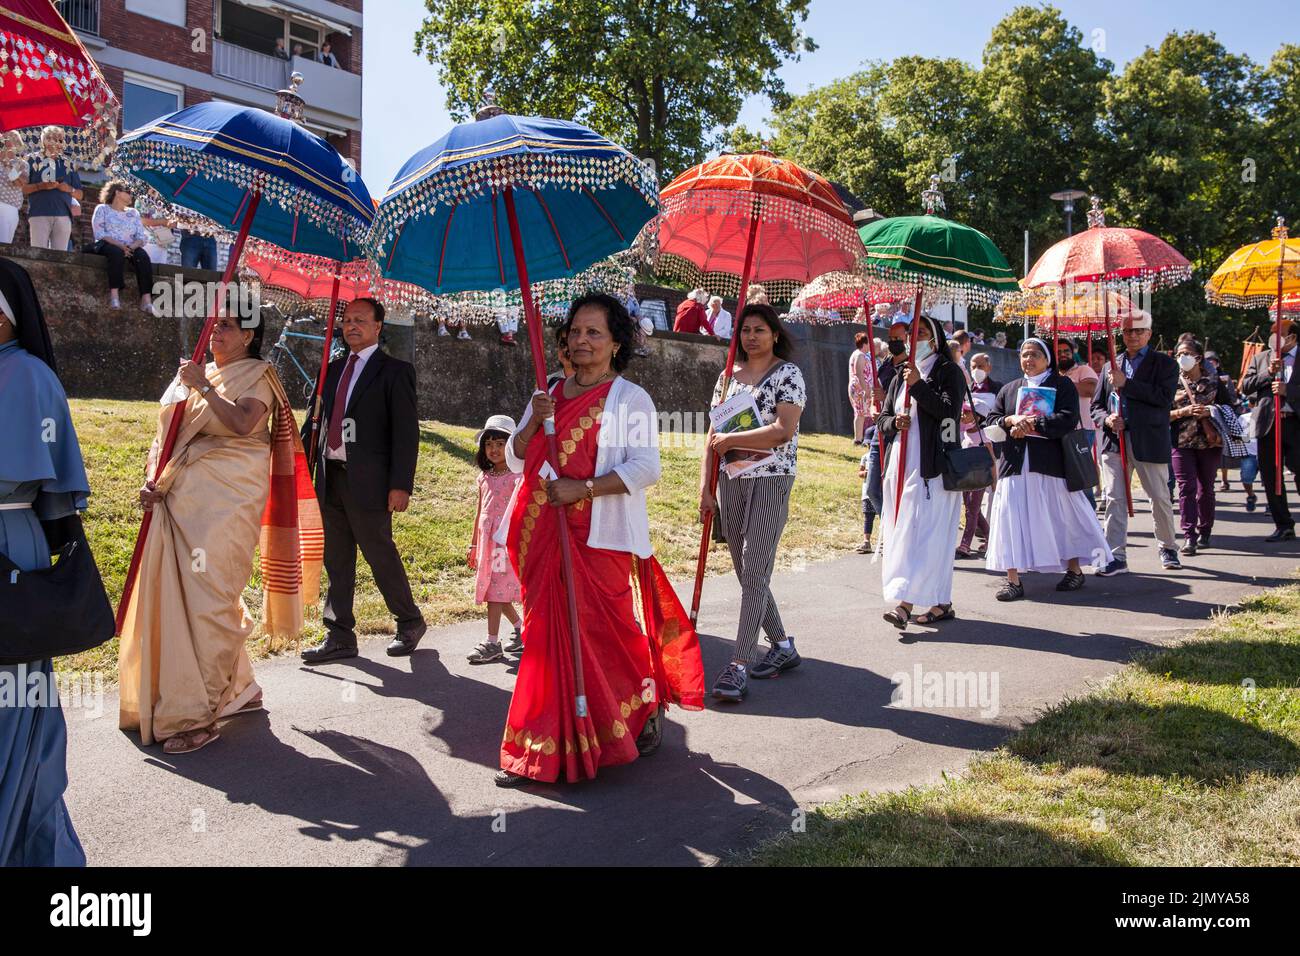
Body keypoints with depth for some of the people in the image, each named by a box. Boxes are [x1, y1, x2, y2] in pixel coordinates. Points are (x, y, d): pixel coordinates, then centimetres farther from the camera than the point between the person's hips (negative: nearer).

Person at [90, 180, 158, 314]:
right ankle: (114, 295, -43)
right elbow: (100, 233, -3)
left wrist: (132, 246, -12)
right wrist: (119, 245, -19)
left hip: (130, 247, 3)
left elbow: (142, 237, 11)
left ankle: (146, 299, -44)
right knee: (117, 253, -39)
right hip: (107, 245, -3)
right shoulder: (103, 209, 12)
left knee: (143, 256, -31)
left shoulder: (133, 213, 23)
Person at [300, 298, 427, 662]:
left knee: (380, 555, 3)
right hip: (331, 478, 6)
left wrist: (401, 485, -16)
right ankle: (340, 637, 17)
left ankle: (410, 622, 22)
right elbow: (321, 421, 16)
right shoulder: (334, 369, 16)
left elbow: (407, 432, -9)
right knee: (336, 560, 9)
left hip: (368, 482, -6)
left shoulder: (395, 371, -3)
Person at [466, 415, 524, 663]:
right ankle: (522, 630, 27)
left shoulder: (517, 476, -6)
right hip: (487, 540, 7)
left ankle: (492, 643, -2)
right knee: (496, 591, 11)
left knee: (495, 591, -7)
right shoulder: (484, 477, 12)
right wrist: (474, 544, 19)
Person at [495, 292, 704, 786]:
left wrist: (584, 489, -19)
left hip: (599, 536, -5)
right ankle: (537, 750, 18)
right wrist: (534, 422, -5)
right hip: (544, 535, 6)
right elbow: (514, 459, 13)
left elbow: (645, 467, -12)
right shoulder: (549, 396, 16)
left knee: (603, 631, -1)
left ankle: (646, 706, 25)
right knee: (547, 634, 8)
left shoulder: (630, 399, -2)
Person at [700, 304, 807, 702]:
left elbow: (783, 430, -16)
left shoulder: (787, 373, -3)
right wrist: (705, 488, 5)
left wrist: (731, 440, -9)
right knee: (746, 572, 10)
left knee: (754, 573, -11)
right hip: (731, 481, 7)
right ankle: (782, 646, 26)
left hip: (770, 479, -6)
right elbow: (714, 436, 12)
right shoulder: (728, 376, 14)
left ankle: (739, 666, -12)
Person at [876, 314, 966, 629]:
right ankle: (941, 603, 10)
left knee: (925, 531, -11)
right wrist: (894, 422, -3)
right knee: (902, 530, 3)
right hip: (901, 463, 7)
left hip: (932, 465, -6)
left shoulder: (948, 372, 2)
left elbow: (949, 410, -13)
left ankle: (906, 602, -18)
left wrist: (918, 385, -20)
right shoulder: (901, 376, 20)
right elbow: (881, 419, 19)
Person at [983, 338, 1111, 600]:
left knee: (1061, 517, 7)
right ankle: (1013, 579, -4)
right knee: (1012, 518, -6)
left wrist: (1030, 426, -13)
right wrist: (1011, 420, -11)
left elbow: (1068, 419, -10)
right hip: (1015, 466, 3)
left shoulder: (1062, 385, 5)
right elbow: (991, 420, 10)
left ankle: (1074, 569, 25)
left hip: (1051, 463, -2)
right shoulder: (1009, 389, 18)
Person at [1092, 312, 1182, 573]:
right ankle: (1116, 556, 0)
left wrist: (1127, 384, -15)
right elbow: (1096, 406, 17)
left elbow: (1165, 398, -13)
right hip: (1115, 441, 3)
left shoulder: (1164, 364, 4)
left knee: (1160, 498, 7)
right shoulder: (1112, 367, 16)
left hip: (1149, 441, -3)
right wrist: (1107, 419, -6)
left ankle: (1168, 548, 27)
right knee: (1114, 499, -2)